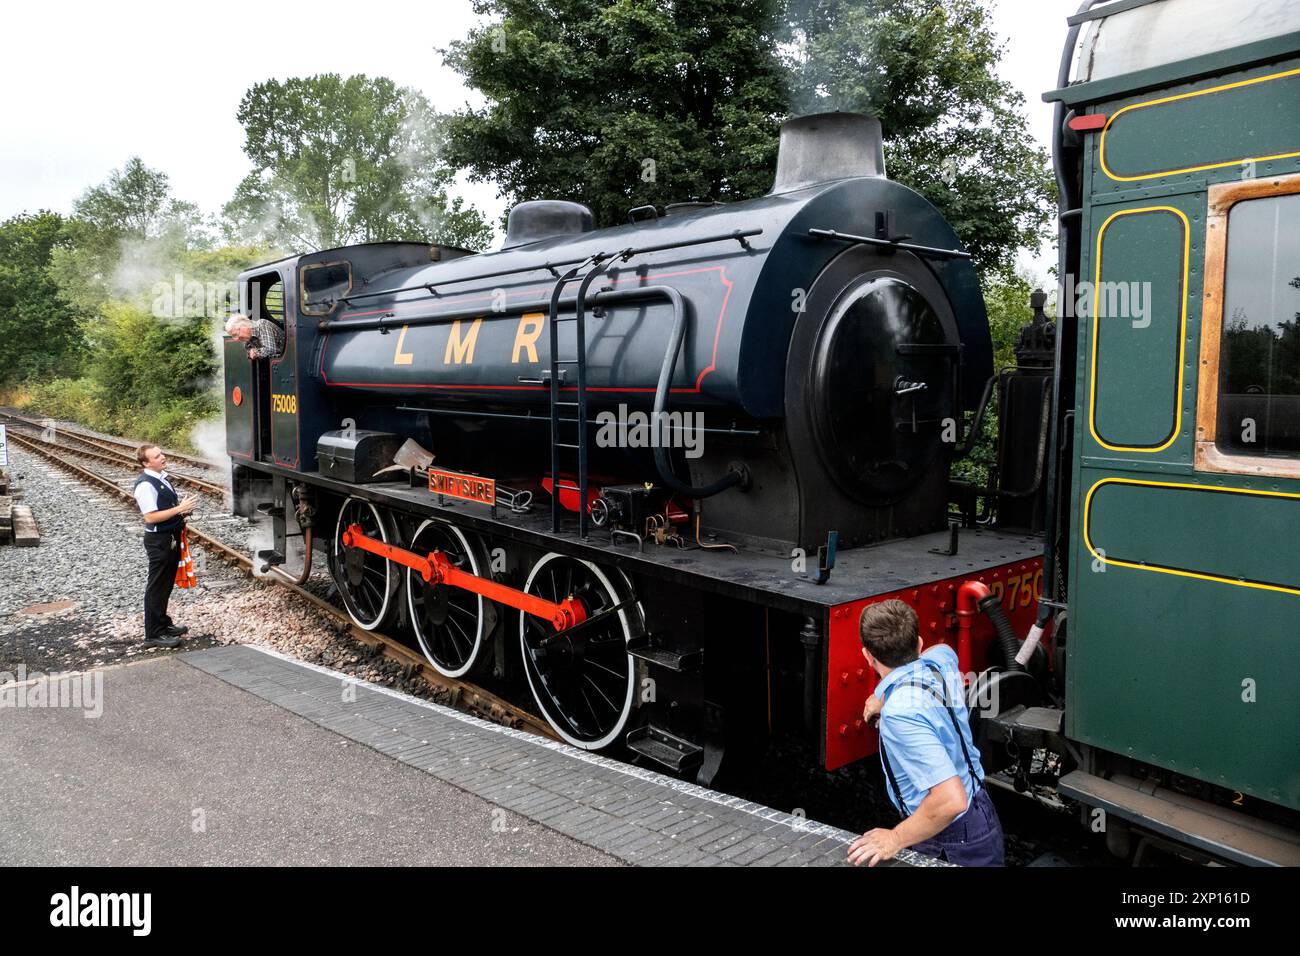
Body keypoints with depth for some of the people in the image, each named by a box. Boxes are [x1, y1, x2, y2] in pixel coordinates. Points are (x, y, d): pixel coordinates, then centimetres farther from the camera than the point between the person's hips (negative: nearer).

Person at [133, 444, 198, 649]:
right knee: (156, 588, -1)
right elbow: (150, 517, -24)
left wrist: (182, 509, 6)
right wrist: (179, 509, -25)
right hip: (158, 541, -9)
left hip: (171, 538, 9)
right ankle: (153, 635, 8)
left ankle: (164, 624, 33)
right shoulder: (145, 485, -19)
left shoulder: (162, 477, 10)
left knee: (166, 585, 20)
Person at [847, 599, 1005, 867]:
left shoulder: (900, 714, -32)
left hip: (952, 842, -8)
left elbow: (951, 801, -37)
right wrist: (886, 699, 26)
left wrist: (895, 839, -24)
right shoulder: (942, 658, -9)